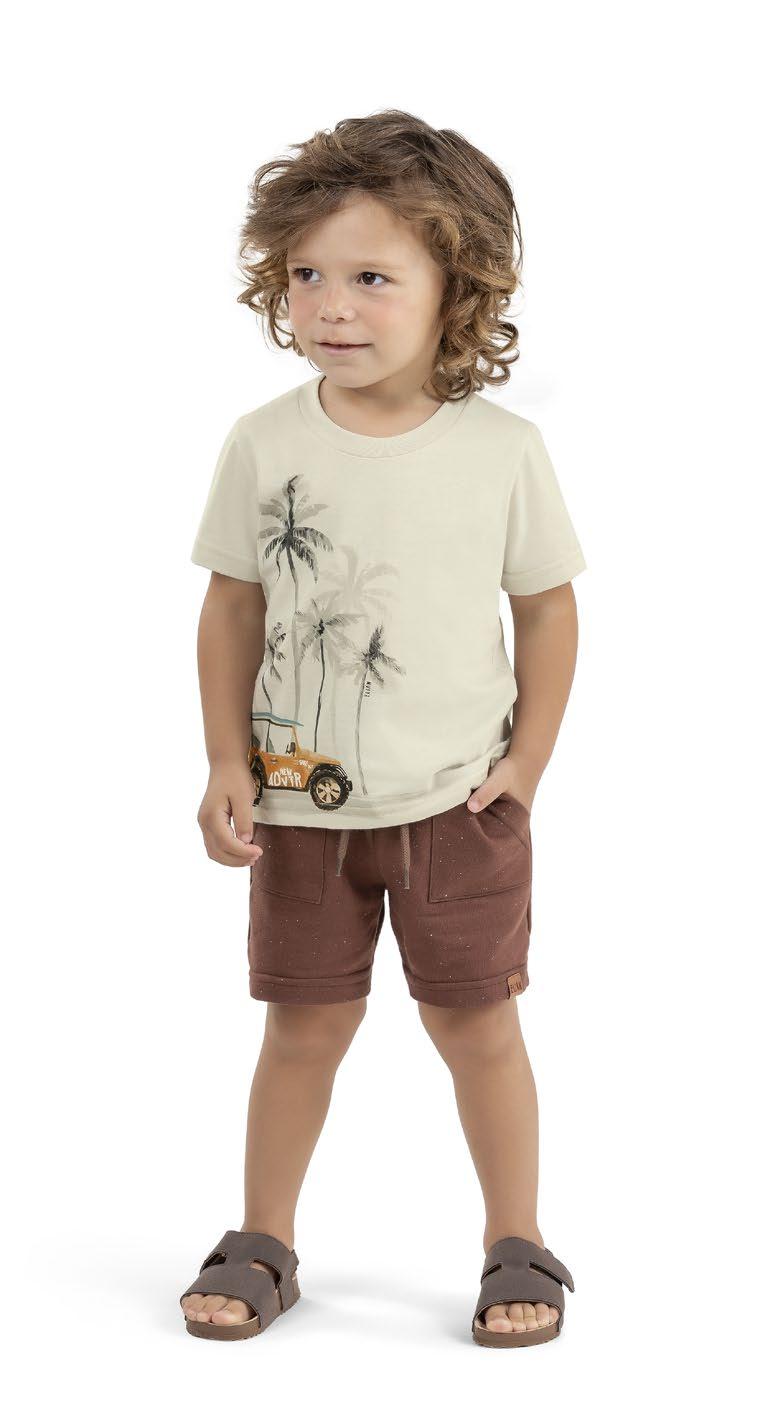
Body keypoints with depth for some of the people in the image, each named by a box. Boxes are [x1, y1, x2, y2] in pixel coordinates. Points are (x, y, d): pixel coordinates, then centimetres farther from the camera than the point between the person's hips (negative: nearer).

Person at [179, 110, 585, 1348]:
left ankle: (518, 1248, 23)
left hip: (460, 800, -1)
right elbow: (233, 609, 2)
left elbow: (548, 604, 1)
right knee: (305, 1026, 10)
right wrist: (228, 764, -2)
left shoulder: (503, 449, -8)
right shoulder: (265, 445, -6)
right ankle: (263, 1245, 25)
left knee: (476, 1021, 6)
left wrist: (529, 759, -3)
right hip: (301, 799, 1)